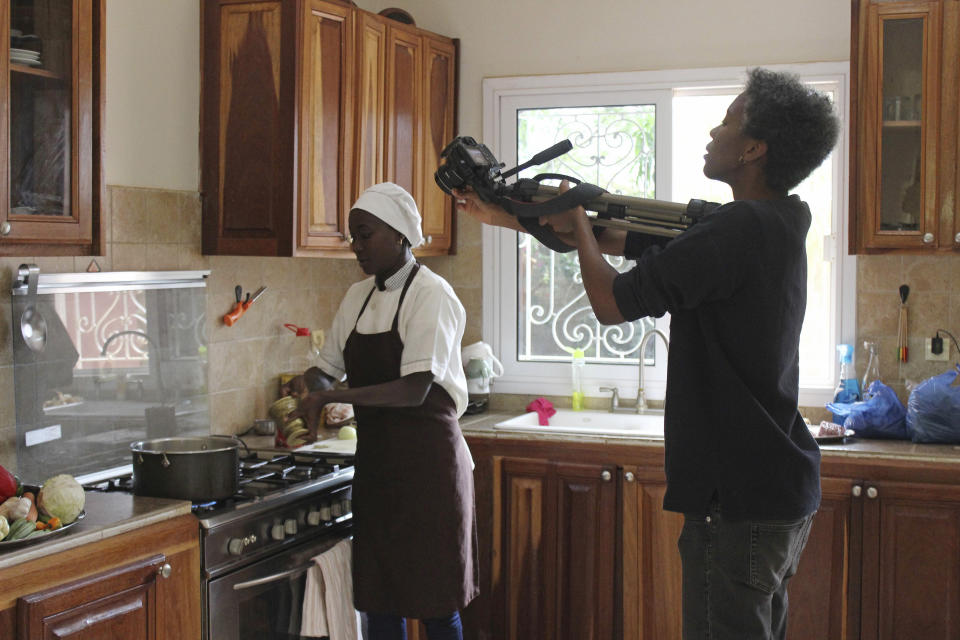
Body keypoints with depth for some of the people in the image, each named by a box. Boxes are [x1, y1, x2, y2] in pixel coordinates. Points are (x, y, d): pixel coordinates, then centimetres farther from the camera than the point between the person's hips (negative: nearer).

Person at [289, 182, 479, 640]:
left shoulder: (430, 295, -11)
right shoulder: (358, 297, 11)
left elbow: (415, 390, -20)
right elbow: (327, 367, 17)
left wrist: (331, 396, -23)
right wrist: (305, 405, -4)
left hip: (425, 460, -7)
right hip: (376, 460, 7)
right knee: (379, 602, 10)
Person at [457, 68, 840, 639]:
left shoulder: (739, 228, -21)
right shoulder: (774, 225, 10)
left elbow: (612, 302, -15)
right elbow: (624, 239, 15)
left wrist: (579, 228, 5)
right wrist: (510, 217, 18)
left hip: (740, 502, -10)